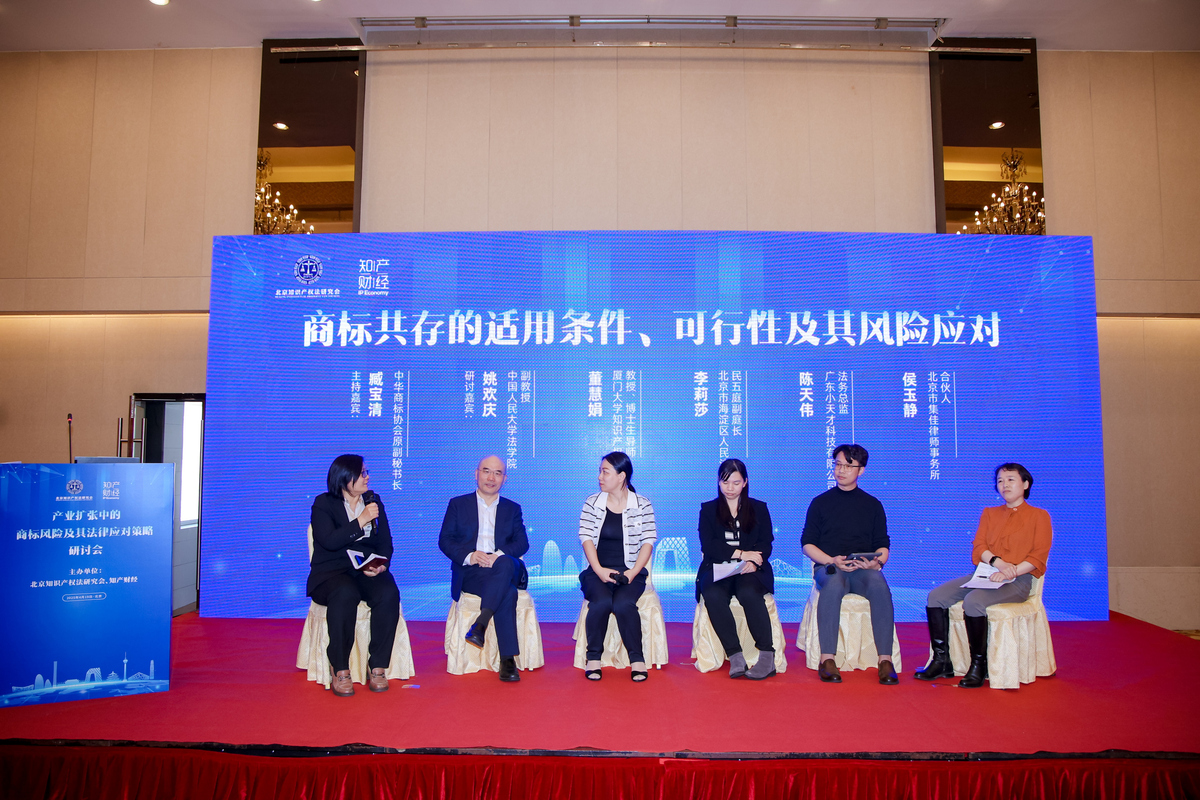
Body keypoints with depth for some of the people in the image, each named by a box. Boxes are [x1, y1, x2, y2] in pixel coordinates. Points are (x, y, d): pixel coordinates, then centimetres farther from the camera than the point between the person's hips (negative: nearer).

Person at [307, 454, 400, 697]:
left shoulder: (373, 501, 17)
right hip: (332, 572, -3)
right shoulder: (323, 503, 5)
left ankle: (378, 668, -24)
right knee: (345, 594, -38)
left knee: (389, 594, -30)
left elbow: (386, 542, 12)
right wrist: (361, 520, -12)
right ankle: (340, 672, -28)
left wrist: (381, 565, -8)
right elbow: (329, 541, -12)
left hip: (368, 571, 3)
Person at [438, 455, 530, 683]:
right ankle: (508, 659, -35)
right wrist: (469, 556, -16)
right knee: (508, 592, -34)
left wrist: (500, 556, -17)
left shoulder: (512, 508, 20)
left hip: (504, 567, 2)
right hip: (470, 572, -2)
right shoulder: (458, 504, 16)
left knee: (505, 564, -39)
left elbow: (522, 543, 6)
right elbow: (445, 540, 5)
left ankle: (480, 624, -42)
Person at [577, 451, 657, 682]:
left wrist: (633, 572, -13)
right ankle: (593, 658, -11)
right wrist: (599, 570, -14)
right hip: (598, 570, 1)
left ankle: (637, 660, -15)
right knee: (601, 602, -30)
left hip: (631, 571, -1)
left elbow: (648, 542, 1)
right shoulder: (592, 503, 8)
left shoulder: (642, 505, 5)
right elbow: (586, 537, 1)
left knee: (624, 604, -31)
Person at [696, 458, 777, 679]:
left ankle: (767, 656, -31)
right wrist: (741, 554, -10)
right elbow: (708, 546, 1)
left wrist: (753, 562, -17)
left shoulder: (759, 508, 17)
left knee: (748, 593, -35)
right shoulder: (708, 510, 15)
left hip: (750, 570, 0)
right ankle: (735, 656, -33)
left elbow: (765, 544, 5)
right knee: (712, 595, -33)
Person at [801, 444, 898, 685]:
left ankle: (885, 660, -34)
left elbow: (883, 546, 13)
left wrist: (876, 562, -10)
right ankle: (827, 659, -39)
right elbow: (808, 544, 8)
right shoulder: (820, 502, 12)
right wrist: (832, 561, -9)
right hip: (828, 566, -1)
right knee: (833, 583, -37)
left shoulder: (872, 504, 16)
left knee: (879, 585, -34)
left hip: (863, 569, 1)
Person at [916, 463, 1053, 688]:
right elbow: (978, 547, 11)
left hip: (1018, 581, -5)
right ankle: (941, 661, -12)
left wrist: (1010, 572, -18)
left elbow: (1038, 557, -3)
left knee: (973, 601, -34)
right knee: (935, 596, -18)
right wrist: (998, 562, -11)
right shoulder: (989, 513, 23)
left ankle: (979, 665, -20)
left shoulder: (1039, 516, 9)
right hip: (985, 575, 5)